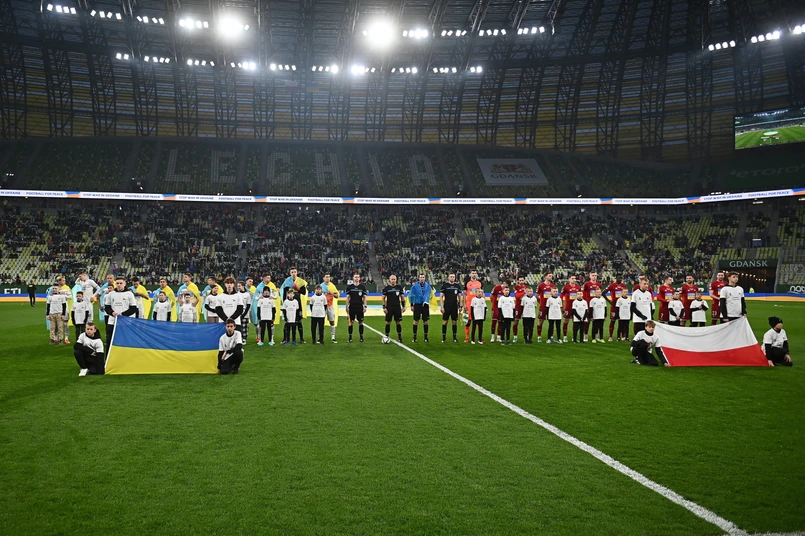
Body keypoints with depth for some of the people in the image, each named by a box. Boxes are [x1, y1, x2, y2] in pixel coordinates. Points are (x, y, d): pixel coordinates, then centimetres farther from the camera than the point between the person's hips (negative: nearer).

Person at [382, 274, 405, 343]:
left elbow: (402, 297, 8)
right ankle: (386, 336, 9)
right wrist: (384, 307, -6)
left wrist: (403, 306, 3)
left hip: (397, 307, 1)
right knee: (388, 322, 2)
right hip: (389, 308, -1)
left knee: (398, 322, 4)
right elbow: (383, 298, 1)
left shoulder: (399, 287, 3)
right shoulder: (386, 288, -1)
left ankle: (399, 336, 13)